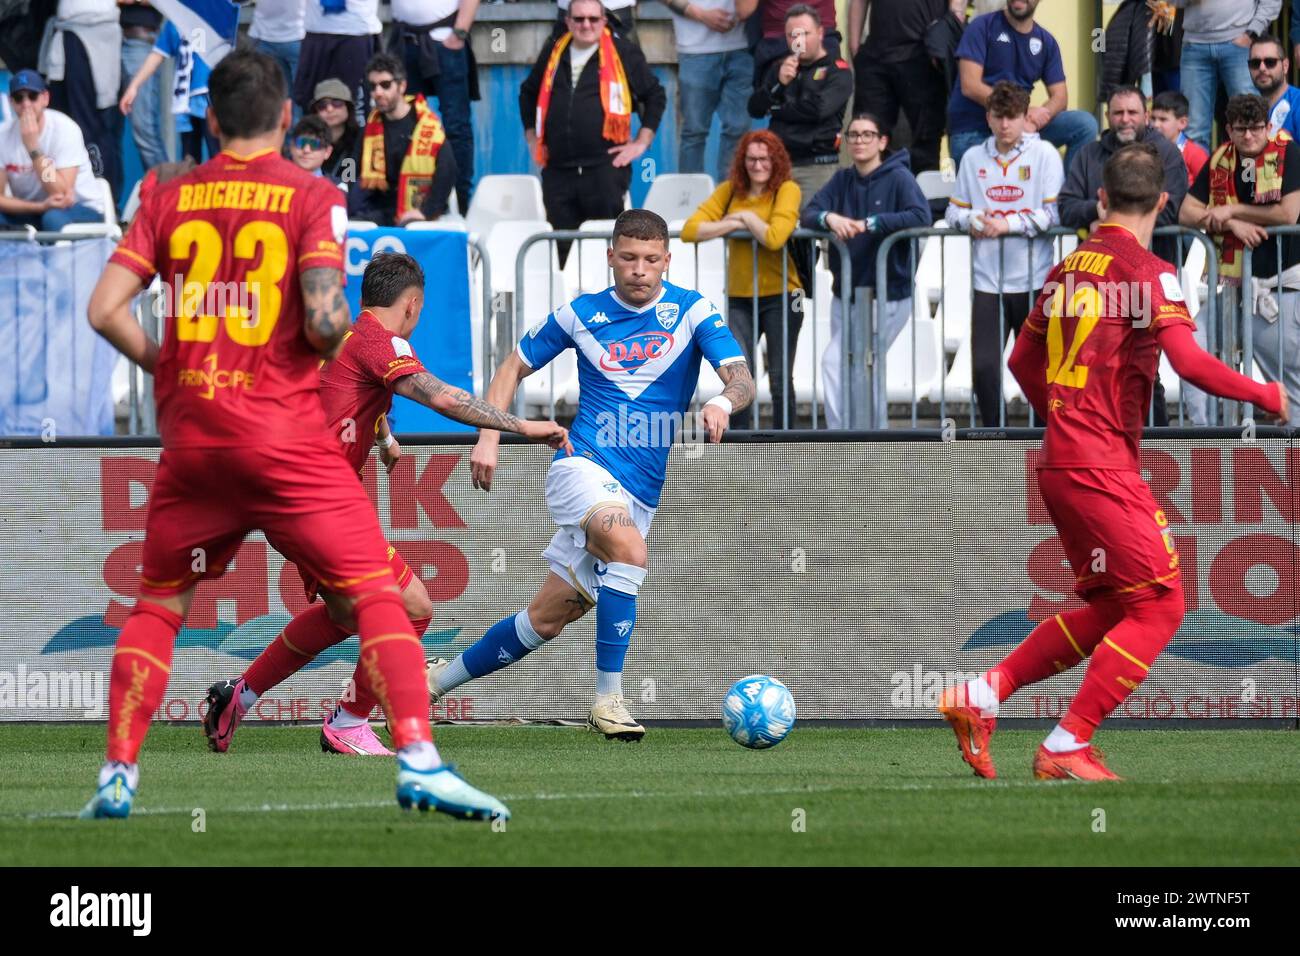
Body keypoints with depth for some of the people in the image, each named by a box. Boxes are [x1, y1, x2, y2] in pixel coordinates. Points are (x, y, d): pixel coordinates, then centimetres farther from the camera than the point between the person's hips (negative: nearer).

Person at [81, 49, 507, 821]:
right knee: (374, 594, -1)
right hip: (285, 433, -3)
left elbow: (106, 308, 1)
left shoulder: (170, 198, 7)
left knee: (159, 605, 18)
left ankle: (118, 774, 11)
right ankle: (419, 762, -15)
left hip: (190, 435, 3)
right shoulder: (313, 197, -4)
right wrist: (341, 334, 7)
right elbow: (323, 320, -16)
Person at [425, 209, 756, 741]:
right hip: (583, 465, -2)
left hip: (641, 493, 2)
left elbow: (742, 380, -11)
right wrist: (488, 437, 0)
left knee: (547, 619, 6)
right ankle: (608, 699, -28)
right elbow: (514, 369, 14)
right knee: (629, 548, -34)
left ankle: (437, 679, 26)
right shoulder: (581, 315, 1)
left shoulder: (692, 312, 0)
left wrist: (723, 402, -35)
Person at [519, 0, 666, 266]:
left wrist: (641, 142, 1)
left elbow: (655, 96, 6)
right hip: (558, 170, 4)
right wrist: (532, 139, 20)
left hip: (605, 167, -4)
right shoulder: (554, 53, 13)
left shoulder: (623, 53, 1)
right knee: (562, 245, 4)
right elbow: (528, 94, 28)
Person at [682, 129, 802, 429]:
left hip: (780, 295, -3)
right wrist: (736, 224, -11)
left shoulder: (787, 190, -5)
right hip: (740, 297, 3)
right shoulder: (730, 191, 6)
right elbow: (690, 230, -4)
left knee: (780, 379, 2)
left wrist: (747, 217, -7)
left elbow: (775, 237, -21)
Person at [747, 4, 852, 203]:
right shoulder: (779, 68, 18)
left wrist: (777, 111, 2)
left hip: (816, 164, -4)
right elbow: (755, 109, 10)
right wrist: (779, 84, -8)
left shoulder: (838, 71, 2)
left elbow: (818, 109, -12)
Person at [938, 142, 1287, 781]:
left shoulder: (1068, 269, 13)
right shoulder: (1150, 274, -9)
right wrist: (1266, 395, -7)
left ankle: (983, 695, 11)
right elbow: (1189, 362, -20)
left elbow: (1023, 361, 22)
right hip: (1103, 470, -8)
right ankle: (1067, 747, -7)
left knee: (1108, 608, 17)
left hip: (1061, 461, 8)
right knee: (1159, 602, -3)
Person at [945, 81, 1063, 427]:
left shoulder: (1044, 153, -1)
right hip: (988, 280, 2)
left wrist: (1008, 224, -16)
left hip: (1034, 280, -2)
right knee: (983, 366, -4)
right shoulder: (973, 158, 9)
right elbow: (954, 210, 12)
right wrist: (973, 220, -10)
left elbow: (1054, 213, -8)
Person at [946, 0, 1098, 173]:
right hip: (972, 132, -4)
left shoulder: (1046, 42, 8)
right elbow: (970, 86, -15)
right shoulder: (982, 27, -6)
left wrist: (1034, 121, -20)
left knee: (1084, 124, -14)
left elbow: (1059, 96, 3)